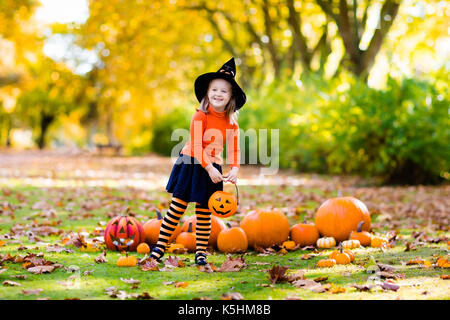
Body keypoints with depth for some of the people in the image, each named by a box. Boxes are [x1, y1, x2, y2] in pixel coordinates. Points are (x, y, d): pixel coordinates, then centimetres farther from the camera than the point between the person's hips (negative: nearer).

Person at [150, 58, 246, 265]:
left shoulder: (231, 123, 0)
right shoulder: (200, 116, -12)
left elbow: (235, 149, 0)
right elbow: (196, 146, -17)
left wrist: (234, 169, -19)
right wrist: (209, 168, -25)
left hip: (212, 168, 3)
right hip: (191, 164, -3)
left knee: (204, 211, 8)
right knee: (177, 207, -2)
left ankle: (201, 252, 16)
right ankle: (161, 245, 8)